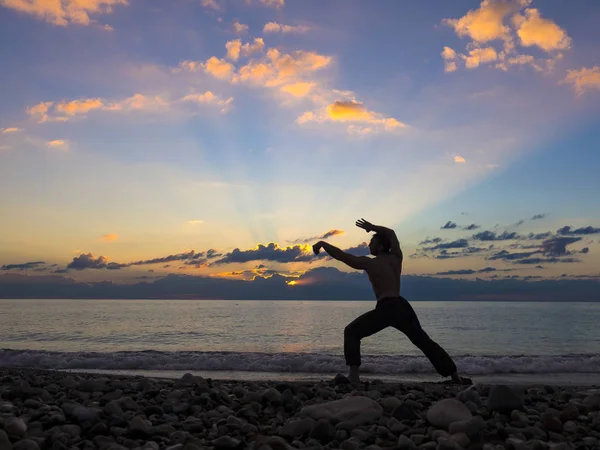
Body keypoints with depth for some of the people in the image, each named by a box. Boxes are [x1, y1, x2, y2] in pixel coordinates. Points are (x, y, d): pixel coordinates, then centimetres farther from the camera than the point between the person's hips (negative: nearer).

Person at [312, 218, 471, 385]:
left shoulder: (369, 263, 0)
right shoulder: (396, 258, 14)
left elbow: (341, 255, -1)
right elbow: (391, 233, 32)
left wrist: (322, 243, 9)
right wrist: (373, 227, 33)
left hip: (385, 309, -6)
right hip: (403, 306, 6)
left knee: (351, 332, 4)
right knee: (424, 341, 16)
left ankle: (354, 375, -12)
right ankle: (455, 376, 15)